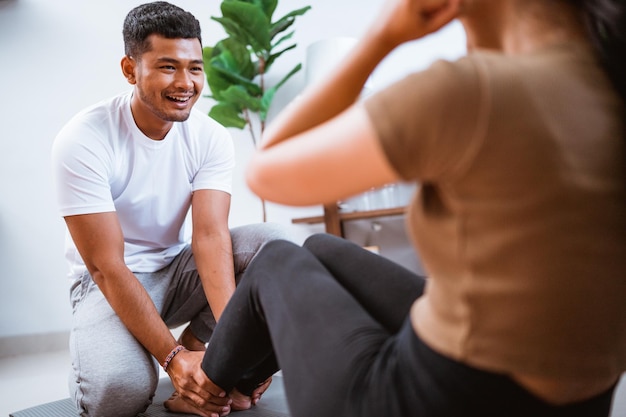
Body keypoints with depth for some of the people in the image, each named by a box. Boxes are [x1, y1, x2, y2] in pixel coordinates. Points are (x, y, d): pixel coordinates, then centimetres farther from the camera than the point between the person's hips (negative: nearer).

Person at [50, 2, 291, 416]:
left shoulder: (211, 138, -9)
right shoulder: (83, 141, -21)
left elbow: (211, 235, -20)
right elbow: (107, 267, -23)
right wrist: (172, 357, -29)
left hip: (178, 267, 4)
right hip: (110, 283, -3)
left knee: (273, 242, -21)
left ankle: (195, 341, -6)